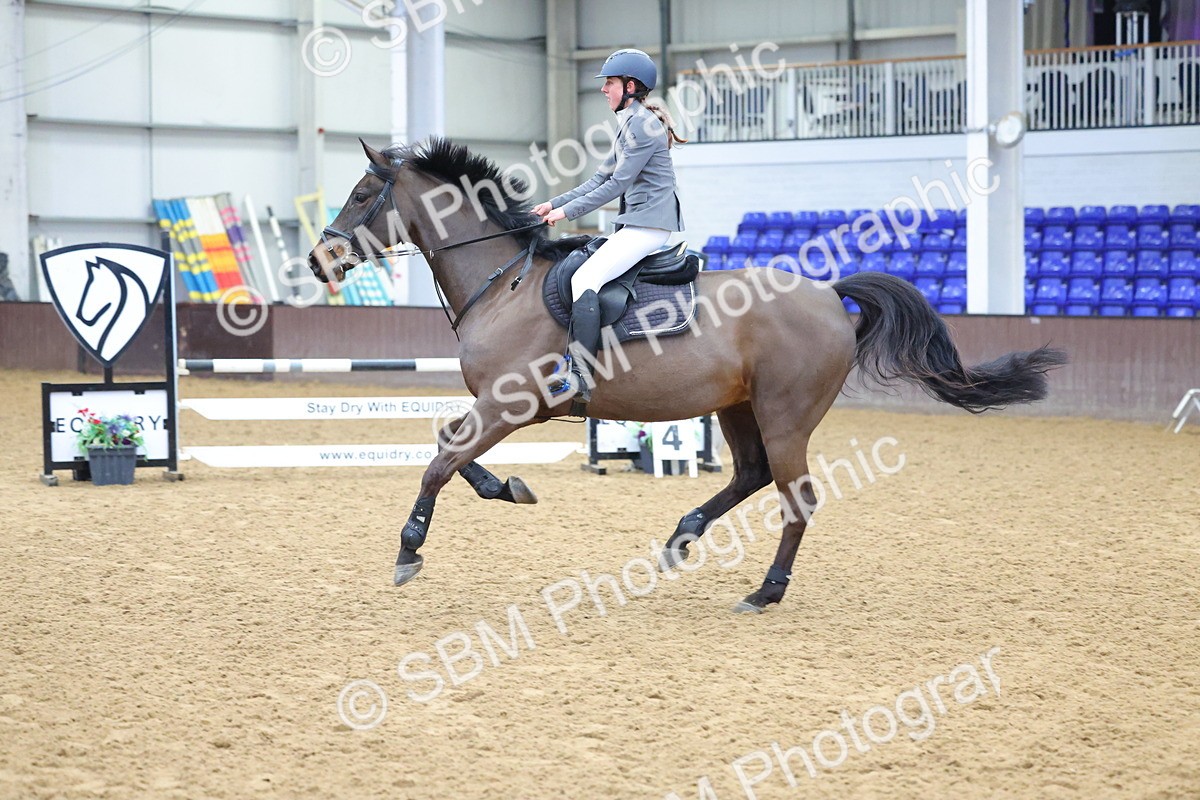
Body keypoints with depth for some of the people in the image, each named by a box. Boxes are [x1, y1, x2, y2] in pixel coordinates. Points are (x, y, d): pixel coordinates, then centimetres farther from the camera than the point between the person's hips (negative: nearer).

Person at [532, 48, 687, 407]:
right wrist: (555, 203, 13)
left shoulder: (643, 124, -12)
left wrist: (569, 210, -13)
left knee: (584, 280, -23)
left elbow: (618, 184, -16)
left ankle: (579, 377, -30)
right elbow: (600, 178, 21)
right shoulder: (628, 125, 19)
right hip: (634, 225, 11)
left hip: (648, 225, -11)